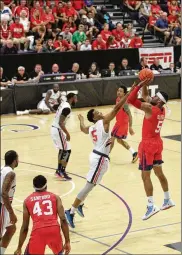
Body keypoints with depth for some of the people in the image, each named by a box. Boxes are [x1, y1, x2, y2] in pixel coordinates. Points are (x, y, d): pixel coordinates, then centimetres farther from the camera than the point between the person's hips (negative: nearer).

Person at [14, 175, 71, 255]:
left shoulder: (27, 200, 21)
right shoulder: (55, 197, 20)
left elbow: (25, 227, 19)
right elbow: (63, 220, 7)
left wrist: (19, 248, 26)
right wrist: (67, 241, 8)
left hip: (38, 231, -1)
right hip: (54, 229, 1)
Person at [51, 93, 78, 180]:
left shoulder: (64, 104, 10)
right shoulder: (67, 108, -20)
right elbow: (60, 123, -26)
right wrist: (67, 133, -19)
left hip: (54, 129, 10)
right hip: (58, 130, -10)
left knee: (62, 149, 22)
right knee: (67, 151, -3)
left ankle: (59, 170, 29)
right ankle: (62, 172, -1)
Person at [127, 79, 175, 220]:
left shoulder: (149, 108, -20)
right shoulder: (162, 110, 4)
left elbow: (130, 100, -21)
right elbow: (145, 96, 17)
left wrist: (140, 85, -16)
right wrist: (145, 85, 5)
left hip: (148, 145, -8)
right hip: (157, 143, 8)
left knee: (145, 176, -2)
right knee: (159, 173, 19)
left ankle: (151, 207, -3)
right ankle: (168, 200, 29)